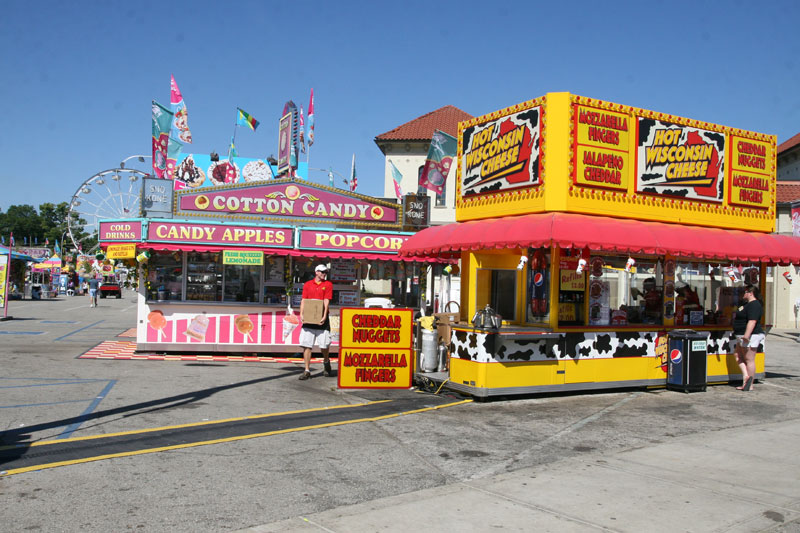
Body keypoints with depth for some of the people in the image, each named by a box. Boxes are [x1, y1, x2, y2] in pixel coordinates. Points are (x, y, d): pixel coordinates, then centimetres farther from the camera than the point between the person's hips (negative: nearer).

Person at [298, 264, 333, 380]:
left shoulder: (328, 284, 5)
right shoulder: (307, 284, 11)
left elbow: (326, 301, -4)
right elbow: (303, 300, 7)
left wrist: (324, 316, -16)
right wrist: (301, 314, -7)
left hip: (321, 319, -2)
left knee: (324, 345, 1)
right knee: (306, 345, -3)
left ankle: (326, 362, 31)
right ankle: (307, 370, 2)